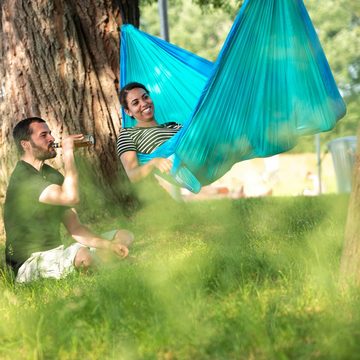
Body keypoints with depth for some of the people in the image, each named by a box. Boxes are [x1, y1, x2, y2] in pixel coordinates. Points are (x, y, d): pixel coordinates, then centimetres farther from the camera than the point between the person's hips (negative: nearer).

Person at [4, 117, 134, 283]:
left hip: (56, 255, 9)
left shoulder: (52, 175, 14)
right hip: (30, 264, -9)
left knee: (124, 236, 6)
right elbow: (71, 197, -33)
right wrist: (68, 153, -22)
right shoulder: (23, 178, -17)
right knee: (82, 255, -38)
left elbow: (75, 228, 11)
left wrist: (108, 245, -5)